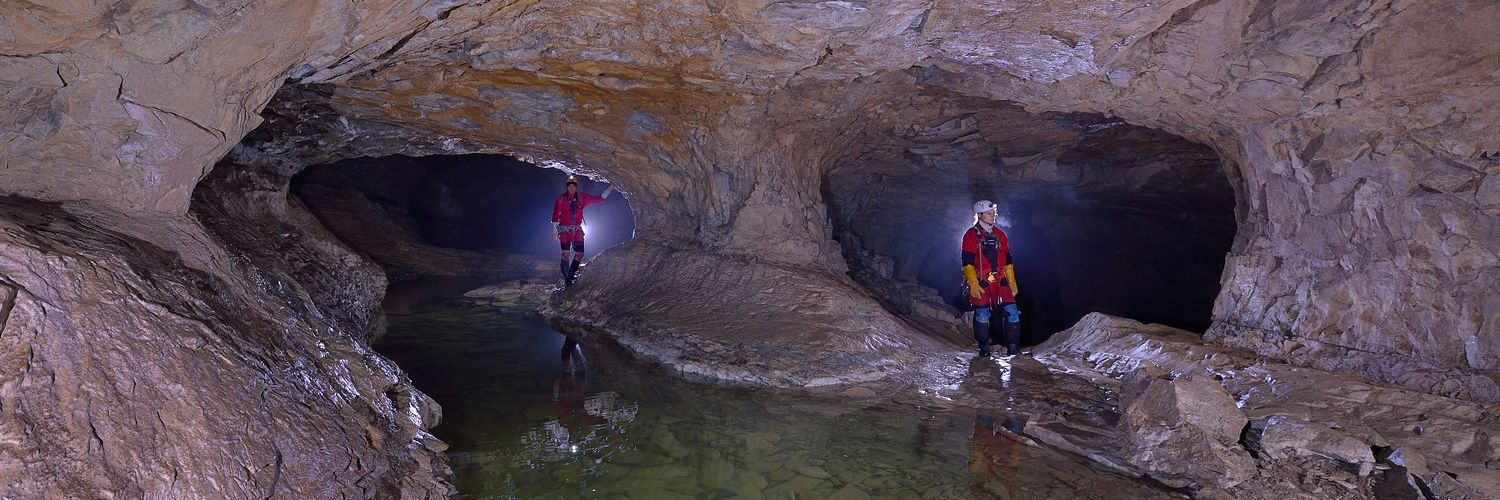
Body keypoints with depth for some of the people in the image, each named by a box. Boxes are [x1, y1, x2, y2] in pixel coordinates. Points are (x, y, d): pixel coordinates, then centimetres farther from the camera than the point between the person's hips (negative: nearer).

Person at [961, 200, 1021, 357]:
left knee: (1012, 312, -6)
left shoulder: (999, 234, 15)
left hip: (1000, 281, 4)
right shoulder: (971, 235, -1)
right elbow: (967, 263, -7)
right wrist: (973, 284, -14)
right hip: (980, 282, -4)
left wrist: (1012, 283, 13)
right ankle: (984, 349, 9)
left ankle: (1013, 348, -1)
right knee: (982, 315, -5)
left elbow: (1008, 260, 18)